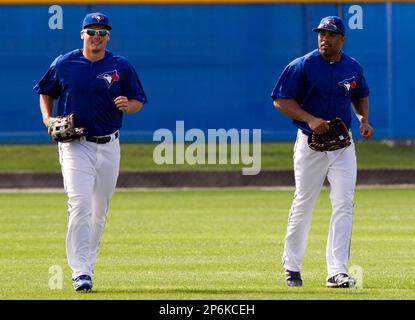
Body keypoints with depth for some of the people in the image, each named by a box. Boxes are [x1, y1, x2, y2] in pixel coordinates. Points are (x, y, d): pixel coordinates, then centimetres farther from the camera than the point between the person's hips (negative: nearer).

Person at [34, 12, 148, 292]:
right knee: (80, 204, -17)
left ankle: (87, 264, 26)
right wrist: (47, 117, -2)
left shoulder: (121, 67, 3)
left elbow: (138, 101, 7)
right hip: (75, 145, -2)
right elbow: (46, 92, 15)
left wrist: (128, 105, -16)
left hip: (108, 146, 2)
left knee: (100, 211, 10)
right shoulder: (63, 64, 1)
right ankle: (80, 272, -19)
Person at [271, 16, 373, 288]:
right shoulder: (302, 66, -9)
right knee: (303, 205, 4)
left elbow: (361, 96, 23)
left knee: (344, 204, -9)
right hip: (310, 143, -3)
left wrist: (364, 119, 4)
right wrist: (310, 119, -21)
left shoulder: (353, 68, 5)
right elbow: (280, 100, -9)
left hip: (343, 145, 3)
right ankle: (292, 267, 21)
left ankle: (337, 271, -11)